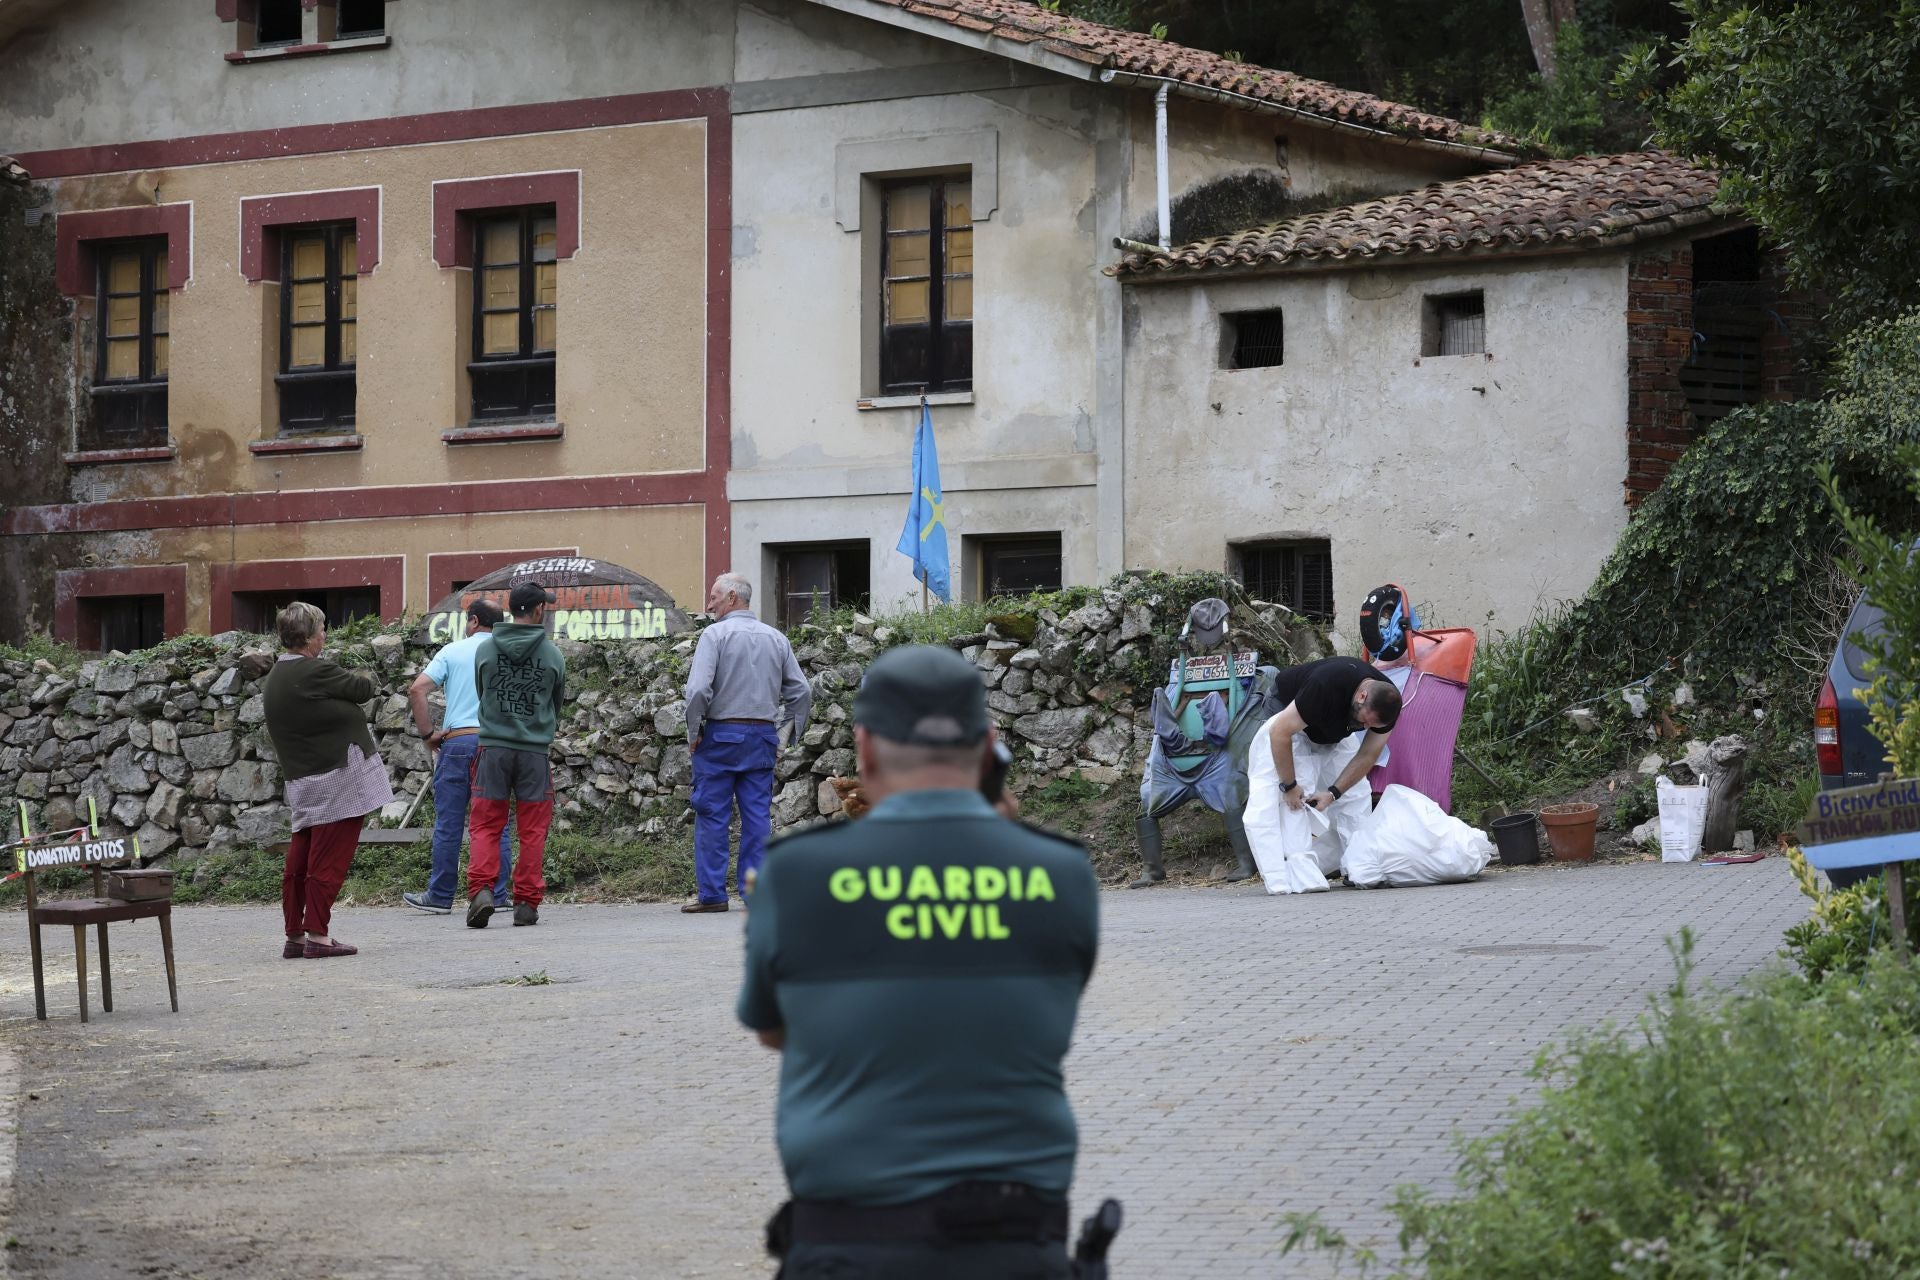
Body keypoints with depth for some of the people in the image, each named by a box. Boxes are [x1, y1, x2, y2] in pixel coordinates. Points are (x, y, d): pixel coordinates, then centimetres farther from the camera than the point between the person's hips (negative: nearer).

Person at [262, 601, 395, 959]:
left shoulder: (275, 678, 12)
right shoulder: (315, 672, -17)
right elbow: (363, 688, -6)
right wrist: (364, 678, 15)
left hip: (302, 779, 9)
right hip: (337, 779, -9)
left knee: (300, 860, 10)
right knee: (328, 860, -6)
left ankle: (294, 936, 15)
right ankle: (317, 936, -6)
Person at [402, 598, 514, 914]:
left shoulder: (453, 651, 3)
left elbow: (417, 690, -6)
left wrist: (428, 734, 1)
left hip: (458, 741, -1)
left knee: (448, 823, 3)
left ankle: (440, 896, 7)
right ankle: (499, 896, 6)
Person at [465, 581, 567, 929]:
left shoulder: (484, 650, 2)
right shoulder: (553, 655, -1)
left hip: (493, 746, 1)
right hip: (534, 750, -1)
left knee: (486, 825, 4)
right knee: (533, 830, 7)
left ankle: (481, 890, -15)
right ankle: (527, 902, 6)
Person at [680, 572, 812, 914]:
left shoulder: (716, 634, -7)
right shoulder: (776, 639, 10)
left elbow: (698, 689, -17)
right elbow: (801, 692, 9)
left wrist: (694, 731, -6)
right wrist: (791, 738, 14)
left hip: (721, 735, -5)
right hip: (763, 737, 5)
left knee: (712, 815, 1)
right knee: (758, 816, 6)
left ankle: (712, 893, 1)